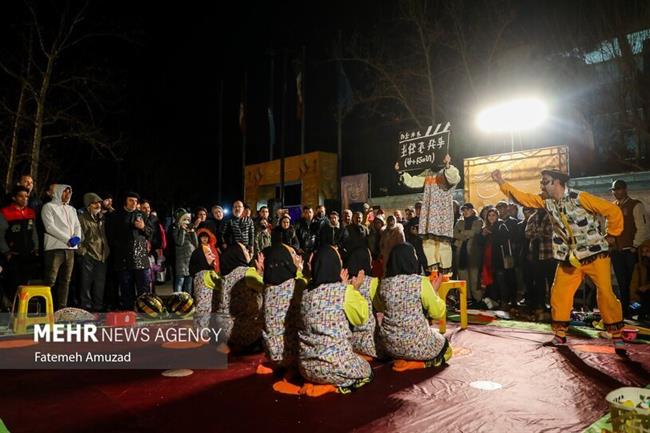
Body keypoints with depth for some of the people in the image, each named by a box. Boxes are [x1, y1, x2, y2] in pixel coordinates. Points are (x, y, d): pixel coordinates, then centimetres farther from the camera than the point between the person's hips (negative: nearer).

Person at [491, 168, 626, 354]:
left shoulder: (579, 197, -15)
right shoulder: (546, 200, 3)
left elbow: (613, 210, -13)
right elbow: (523, 198, -1)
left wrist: (611, 234, -4)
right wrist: (502, 182, -9)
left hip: (595, 253, -5)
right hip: (570, 258, 6)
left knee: (605, 293, -6)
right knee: (558, 294, 3)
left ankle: (617, 336, 10)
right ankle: (560, 334, 16)